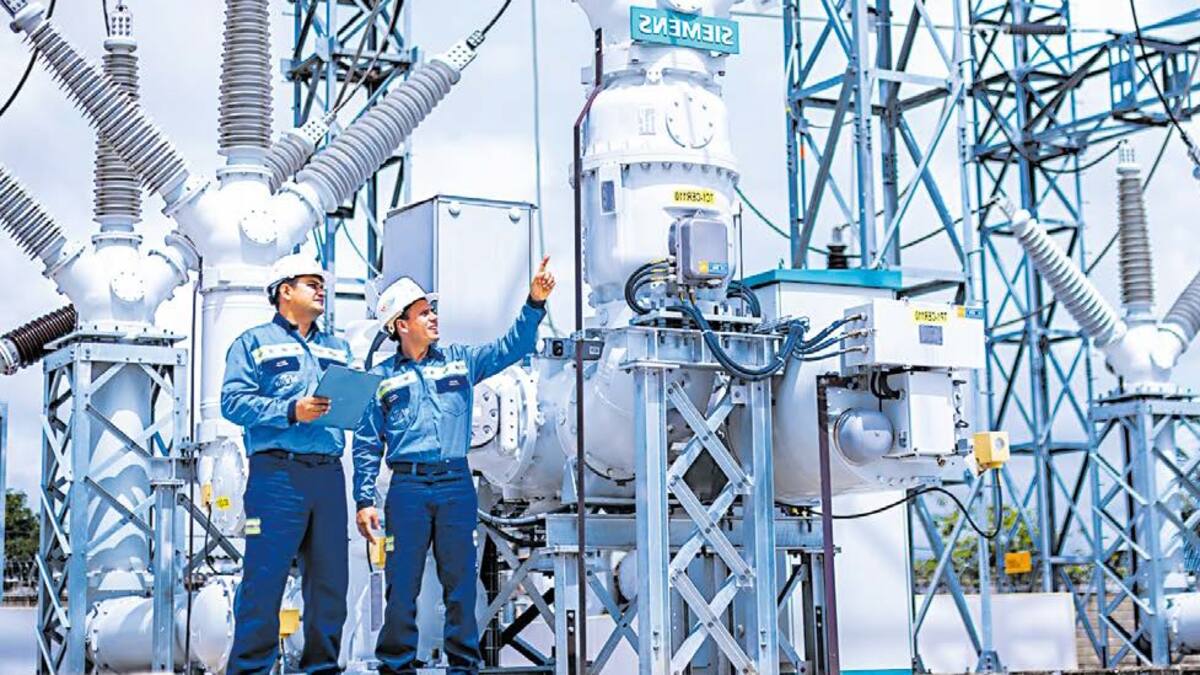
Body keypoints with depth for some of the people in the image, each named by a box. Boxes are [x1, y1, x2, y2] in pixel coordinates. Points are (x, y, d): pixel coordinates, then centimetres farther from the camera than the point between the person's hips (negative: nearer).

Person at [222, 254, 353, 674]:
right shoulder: (254, 343, 6)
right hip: (278, 472, -5)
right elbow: (234, 402, -6)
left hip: (328, 473, 5)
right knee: (264, 579, -6)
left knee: (330, 579, 7)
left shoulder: (338, 348, 23)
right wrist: (292, 412, -16)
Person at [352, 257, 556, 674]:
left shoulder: (459, 361, 12)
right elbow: (367, 445, 6)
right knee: (402, 585, 0)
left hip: (457, 486, 2)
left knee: (461, 582, 5)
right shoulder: (382, 378, 7)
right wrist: (364, 500, -1)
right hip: (408, 487, -2)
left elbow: (512, 347, 7)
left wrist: (534, 303, -7)